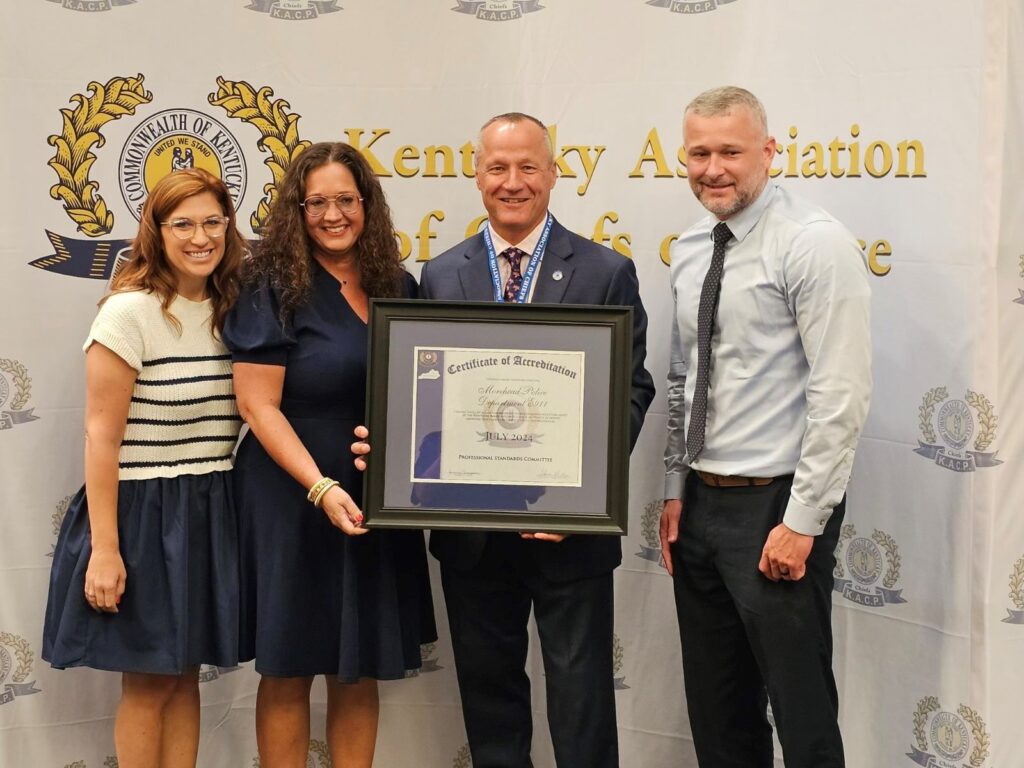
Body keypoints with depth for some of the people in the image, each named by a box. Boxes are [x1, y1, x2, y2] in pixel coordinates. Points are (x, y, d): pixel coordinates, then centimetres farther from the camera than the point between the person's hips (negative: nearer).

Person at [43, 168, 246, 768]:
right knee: (148, 686, 4)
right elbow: (102, 435, -14)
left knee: (186, 677, 13)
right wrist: (104, 550, -17)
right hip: (142, 511, -6)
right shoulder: (130, 312, -13)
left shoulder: (229, 310, 7)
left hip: (209, 515, 6)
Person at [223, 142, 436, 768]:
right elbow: (257, 406, -13)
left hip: (379, 501, 5)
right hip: (294, 499, -4)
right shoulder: (273, 291, -8)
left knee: (361, 671, 10)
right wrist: (322, 488, -22)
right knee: (288, 672, 5)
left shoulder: (399, 287, 7)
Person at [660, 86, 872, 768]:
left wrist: (802, 521, -18)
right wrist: (676, 489, 11)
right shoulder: (690, 251, 10)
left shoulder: (815, 244, -14)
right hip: (700, 505, 7)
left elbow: (842, 396, -18)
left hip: (775, 507, -7)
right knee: (717, 711, 15)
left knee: (802, 712, 2)